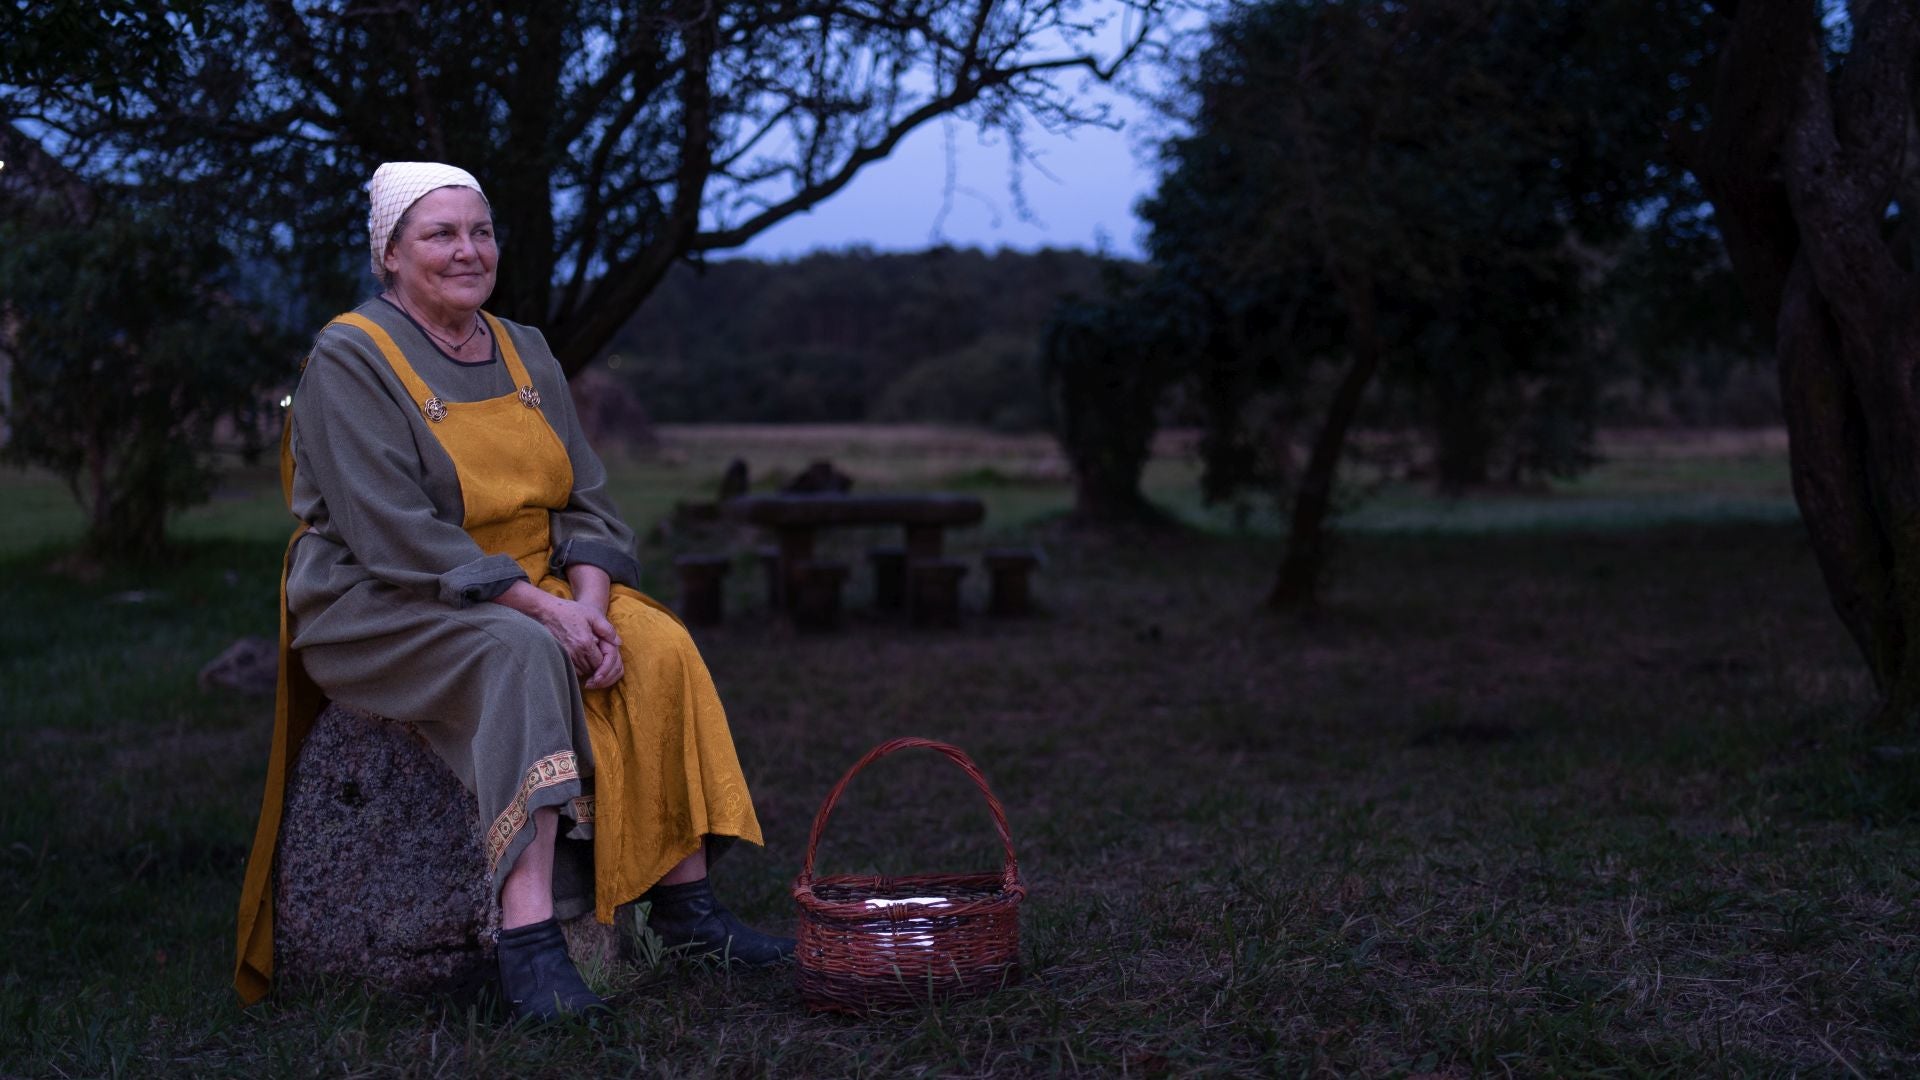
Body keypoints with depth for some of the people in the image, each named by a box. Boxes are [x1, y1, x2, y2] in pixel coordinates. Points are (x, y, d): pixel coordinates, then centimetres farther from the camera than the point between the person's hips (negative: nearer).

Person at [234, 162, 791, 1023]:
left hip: (535, 595, 6)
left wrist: (590, 601, -14)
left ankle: (685, 904, -17)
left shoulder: (525, 355, 12)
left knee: (658, 650, -20)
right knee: (524, 654, -35)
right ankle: (528, 938, -41)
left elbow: (586, 502, 7)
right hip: (378, 610, -6)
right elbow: (392, 532, -19)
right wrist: (541, 607, -25)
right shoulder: (349, 358, -8)